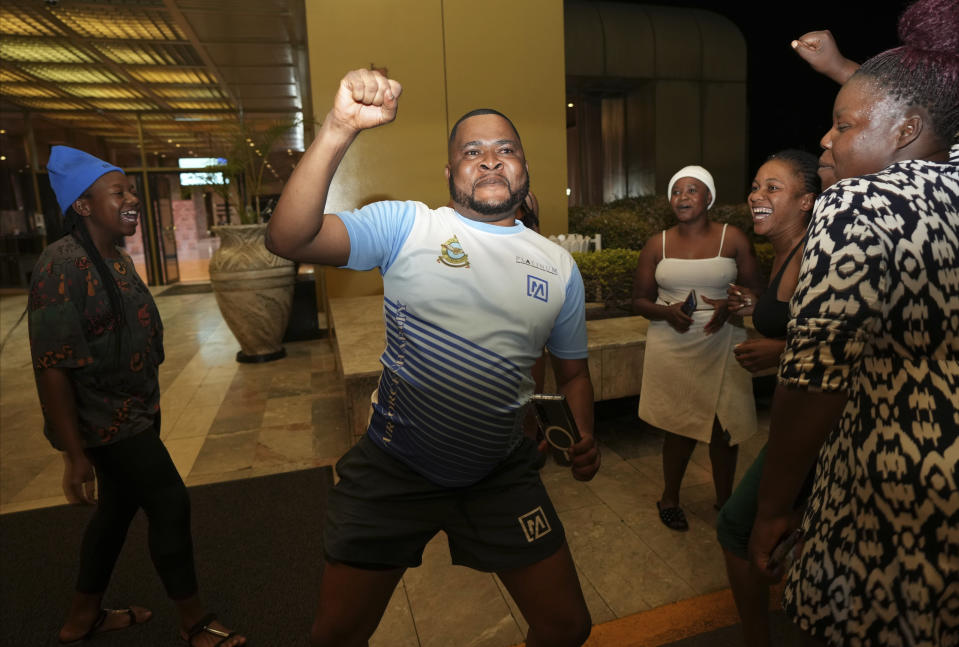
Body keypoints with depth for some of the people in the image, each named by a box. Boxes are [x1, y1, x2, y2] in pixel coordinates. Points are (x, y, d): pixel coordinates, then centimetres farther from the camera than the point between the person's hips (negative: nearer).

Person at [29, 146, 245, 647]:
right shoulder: (62, 266, -21)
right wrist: (74, 455, -22)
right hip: (106, 423, -9)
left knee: (118, 507, 20)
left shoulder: (115, 259, 7)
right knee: (171, 505, -1)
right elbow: (51, 367, -23)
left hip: (132, 414, 9)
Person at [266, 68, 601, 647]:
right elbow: (288, 239, -21)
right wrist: (339, 129, -32)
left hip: (502, 474, 3)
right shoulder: (405, 225, -8)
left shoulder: (560, 267, 2)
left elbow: (573, 371, 11)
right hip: (393, 469, -1)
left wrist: (584, 438, -7)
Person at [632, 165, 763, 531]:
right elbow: (639, 300, 5)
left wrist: (730, 306, -17)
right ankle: (669, 498, 31)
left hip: (723, 345, 0)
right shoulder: (657, 245, 4)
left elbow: (755, 292, 3)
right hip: (673, 347, 0)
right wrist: (667, 312, -15)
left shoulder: (733, 239, 1)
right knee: (680, 426, 7)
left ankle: (725, 500, 31)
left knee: (724, 426, 6)